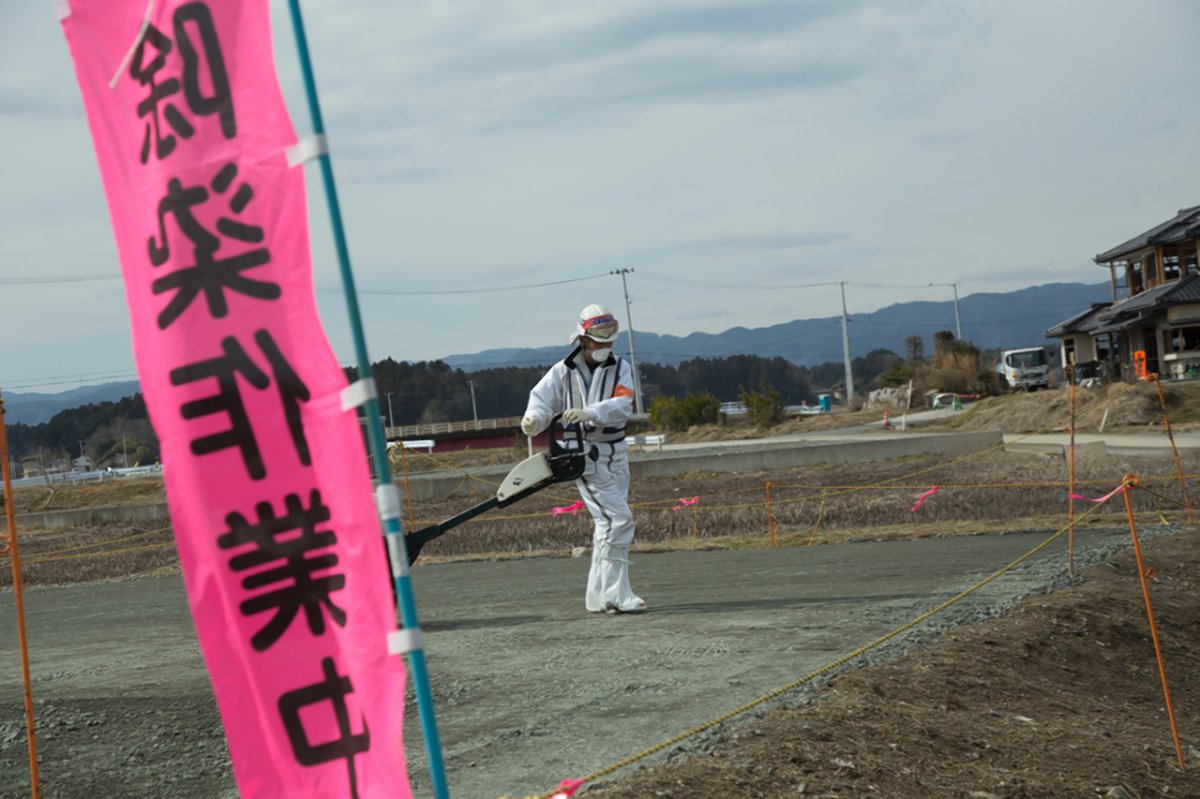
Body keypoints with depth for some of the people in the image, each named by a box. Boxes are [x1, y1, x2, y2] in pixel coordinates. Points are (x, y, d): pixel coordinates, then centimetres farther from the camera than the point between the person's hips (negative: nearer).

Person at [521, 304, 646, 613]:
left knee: (608, 525, 12)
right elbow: (542, 400, -1)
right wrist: (533, 418, -25)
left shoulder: (620, 368, 1)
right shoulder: (562, 372, -4)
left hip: (616, 455, 5)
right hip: (585, 455, -5)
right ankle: (616, 595, -14)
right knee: (618, 520, -16)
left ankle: (598, 596, 23)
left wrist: (588, 413, -31)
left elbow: (622, 405, -15)